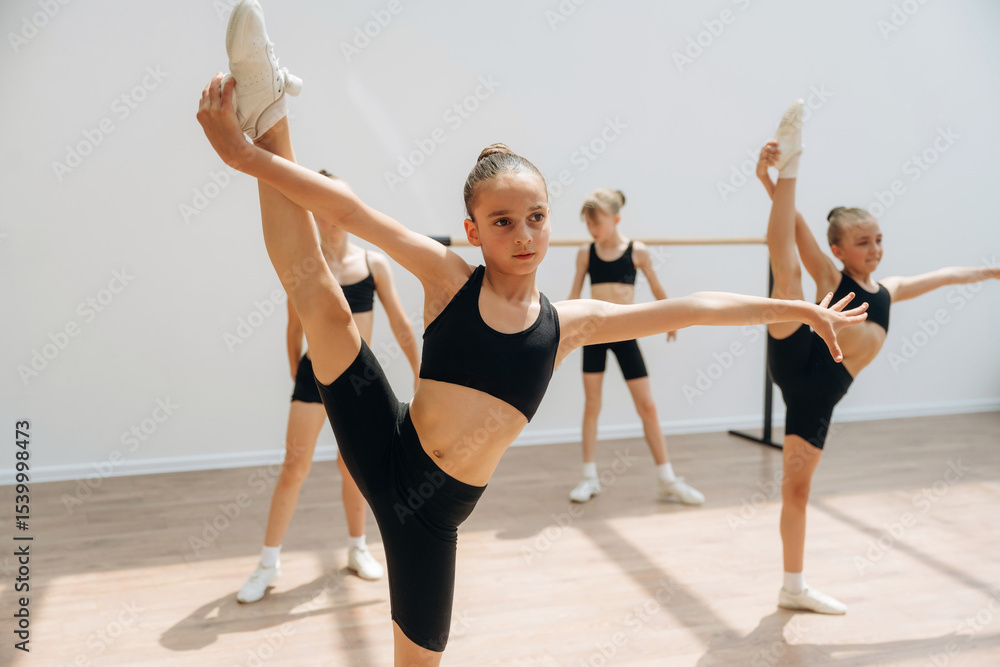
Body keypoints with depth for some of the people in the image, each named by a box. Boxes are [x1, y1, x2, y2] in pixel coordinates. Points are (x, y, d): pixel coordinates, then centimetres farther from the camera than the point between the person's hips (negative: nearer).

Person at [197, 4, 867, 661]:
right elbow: (350, 211, -13)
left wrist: (799, 308, 15)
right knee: (320, 298, -16)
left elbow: (693, 307, 8)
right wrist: (247, 156, -19)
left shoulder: (568, 323, 2)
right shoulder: (448, 275, -5)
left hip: (434, 508, 2)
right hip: (385, 453, -1)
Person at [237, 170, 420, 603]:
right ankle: (269, 563, 12)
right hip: (315, 373, -1)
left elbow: (400, 324, 1)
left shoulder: (374, 263, -2)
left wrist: (419, 371, 2)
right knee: (294, 466, -1)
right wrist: (295, 373, 10)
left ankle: (357, 549, 32)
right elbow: (294, 329, 5)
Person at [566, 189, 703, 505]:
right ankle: (590, 477, 16)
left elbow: (657, 288, 8)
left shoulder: (637, 251, -5)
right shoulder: (585, 253, -1)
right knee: (591, 404, 5)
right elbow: (574, 295, 6)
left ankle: (667, 480, 12)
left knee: (647, 406, 2)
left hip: (625, 334, -1)